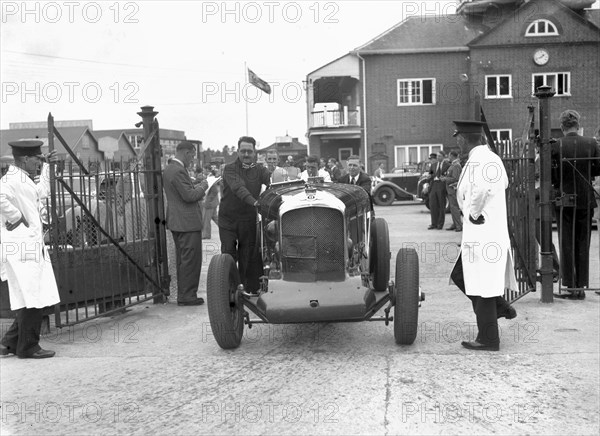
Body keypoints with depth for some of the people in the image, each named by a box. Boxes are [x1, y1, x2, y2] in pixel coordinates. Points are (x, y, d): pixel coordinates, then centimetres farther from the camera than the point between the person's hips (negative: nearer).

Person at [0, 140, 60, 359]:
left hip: (32, 246, 10)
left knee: (35, 298, 13)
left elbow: (42, 192, 36)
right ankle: (28, 347, 6)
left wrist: (46, 165, 35)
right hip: (21, 247, -10)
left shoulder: (24, 179, 19)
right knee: (31, 298, -4)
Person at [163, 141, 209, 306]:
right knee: (191, 260, -4)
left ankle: (183, 294, 23)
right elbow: (189, 196, -22)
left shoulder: (168, 170, 13)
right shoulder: (178, 171, -19)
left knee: (182, 260, 16)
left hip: (176, 222, 11)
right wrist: (202, 186, -6)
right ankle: (187, 296, 0)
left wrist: (197, 188, 13)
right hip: (187, 222, -11)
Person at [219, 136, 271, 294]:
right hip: (228, 219, -2)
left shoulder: (259, 170, 5)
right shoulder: (230, 169, -7)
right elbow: (237, 188, -24)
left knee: (248, 256, 6)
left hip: (248, 220, 2)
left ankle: (250, 289, 16)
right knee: (228, 255, -2)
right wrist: (254, 201, -39)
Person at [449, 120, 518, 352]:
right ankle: (501, 307, 20)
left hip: (482, 234, -10)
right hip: (493, 230, 10)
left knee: (481, 285, -1)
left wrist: (473, 213, -20)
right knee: (460, 276, 19)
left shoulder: (476, 161, -18)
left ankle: (488, 339, 9)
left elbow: (481, 187, -37)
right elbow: (503, 183, 30)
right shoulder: (492, 157, 13)